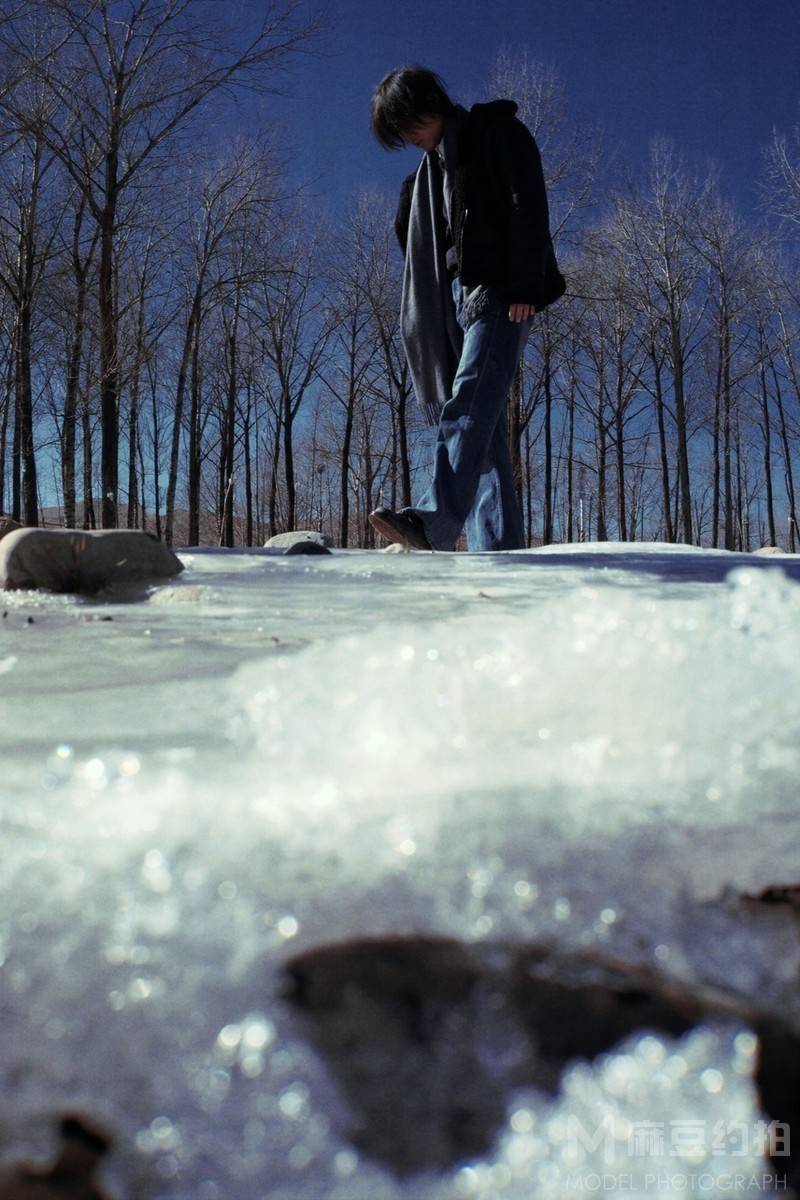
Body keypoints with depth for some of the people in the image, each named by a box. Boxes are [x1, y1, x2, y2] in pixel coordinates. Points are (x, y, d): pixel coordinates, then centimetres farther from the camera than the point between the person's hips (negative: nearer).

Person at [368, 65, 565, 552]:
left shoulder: (497, 132, 6)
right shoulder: (430, 170, 27)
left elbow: (529, 209, -7)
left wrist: (524, 287, -18)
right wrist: (429, 322, 16)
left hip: (502, 292, -7)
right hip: (457, 295, 8)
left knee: (471, 398, -24)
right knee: (482, 419, -3)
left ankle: (435, 521, -39)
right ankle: (498, 544, -8)